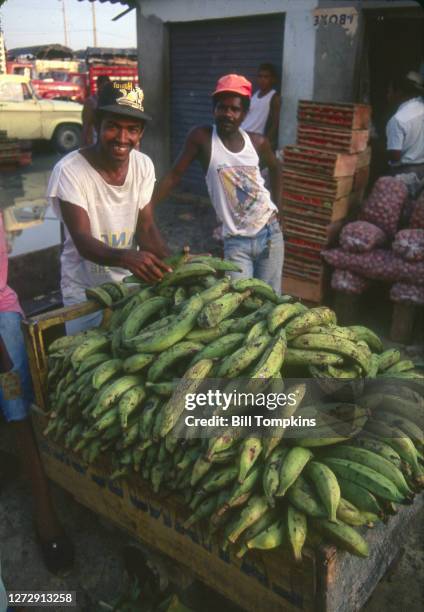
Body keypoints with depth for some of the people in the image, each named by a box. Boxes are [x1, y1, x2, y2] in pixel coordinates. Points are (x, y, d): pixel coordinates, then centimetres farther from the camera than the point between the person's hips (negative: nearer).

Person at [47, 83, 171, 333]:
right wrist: (126, 257, -46)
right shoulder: (69, 170, -22)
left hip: (130, 282, 4)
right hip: (85, 290, -4)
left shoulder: (144, 165, -7)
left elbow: (146, 227, -6)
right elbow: (82, 240, -27)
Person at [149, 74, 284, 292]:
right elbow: (174, 175, -8)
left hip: (270, 233, 3)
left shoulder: (258, 142, -1)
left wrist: (277, 208, 13)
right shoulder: (202, 137, -10)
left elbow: (275, 168, 19)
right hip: (236, 242, -3)